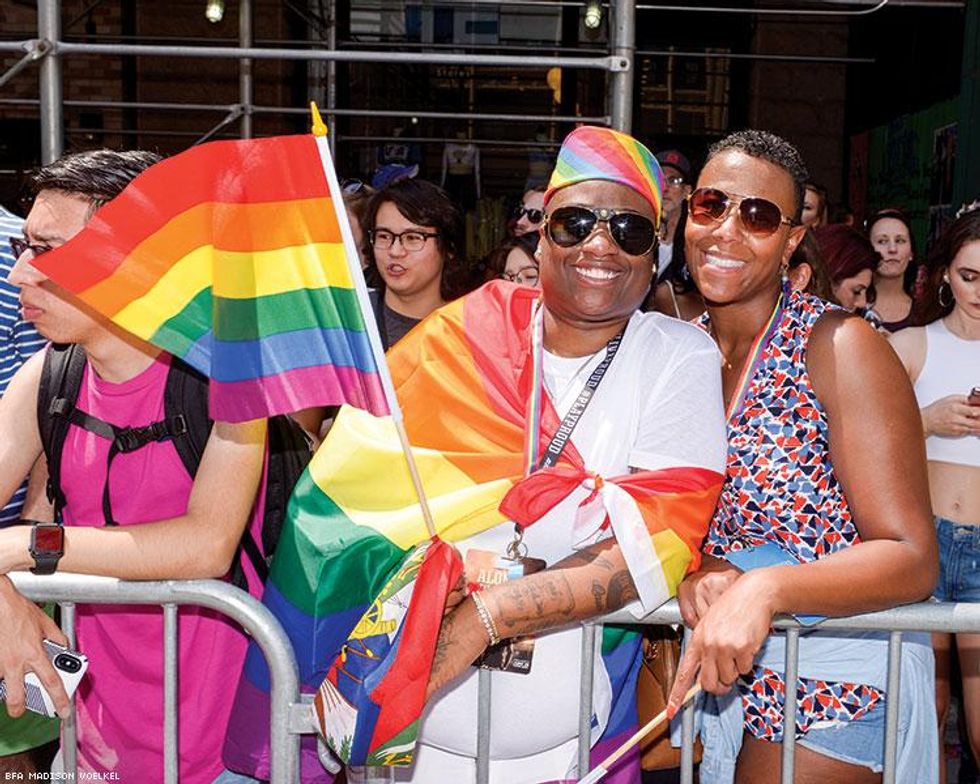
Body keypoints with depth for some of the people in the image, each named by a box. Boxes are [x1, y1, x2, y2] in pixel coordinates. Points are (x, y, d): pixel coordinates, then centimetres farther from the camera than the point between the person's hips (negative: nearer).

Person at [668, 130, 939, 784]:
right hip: (720, 670, 5)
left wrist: (763, 589, -35)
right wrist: (694, 572, -16)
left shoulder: (838, 346, -16)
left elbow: (912, 558, -19)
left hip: (837, 677, -5)